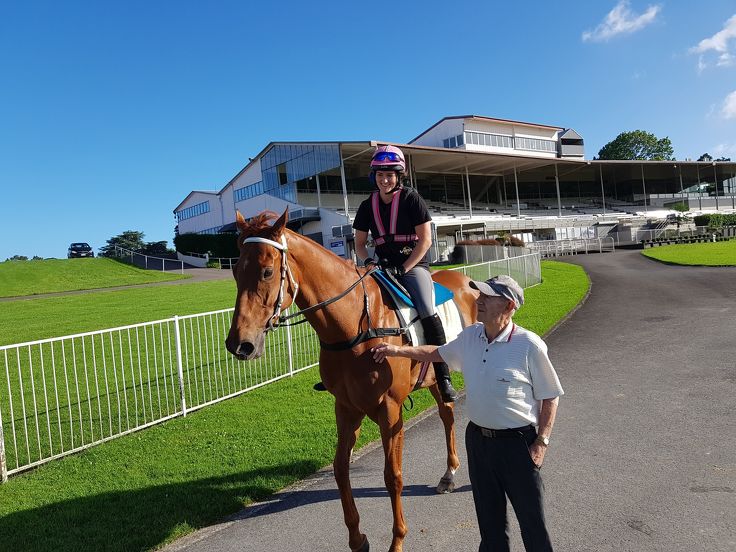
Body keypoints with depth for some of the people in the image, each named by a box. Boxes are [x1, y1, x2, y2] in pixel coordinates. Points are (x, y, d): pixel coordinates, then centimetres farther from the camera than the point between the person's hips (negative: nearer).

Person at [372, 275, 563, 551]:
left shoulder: (529, 345, -16)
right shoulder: (470, 336, 0)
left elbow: (550, 397, -9)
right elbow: (438, 353, 18)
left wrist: (542, 442, -12)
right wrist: (399, 350, 10)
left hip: (517, 442, -5)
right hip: (477, 437, 5)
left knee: (531, 518, 11)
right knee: (489, 517, 21)